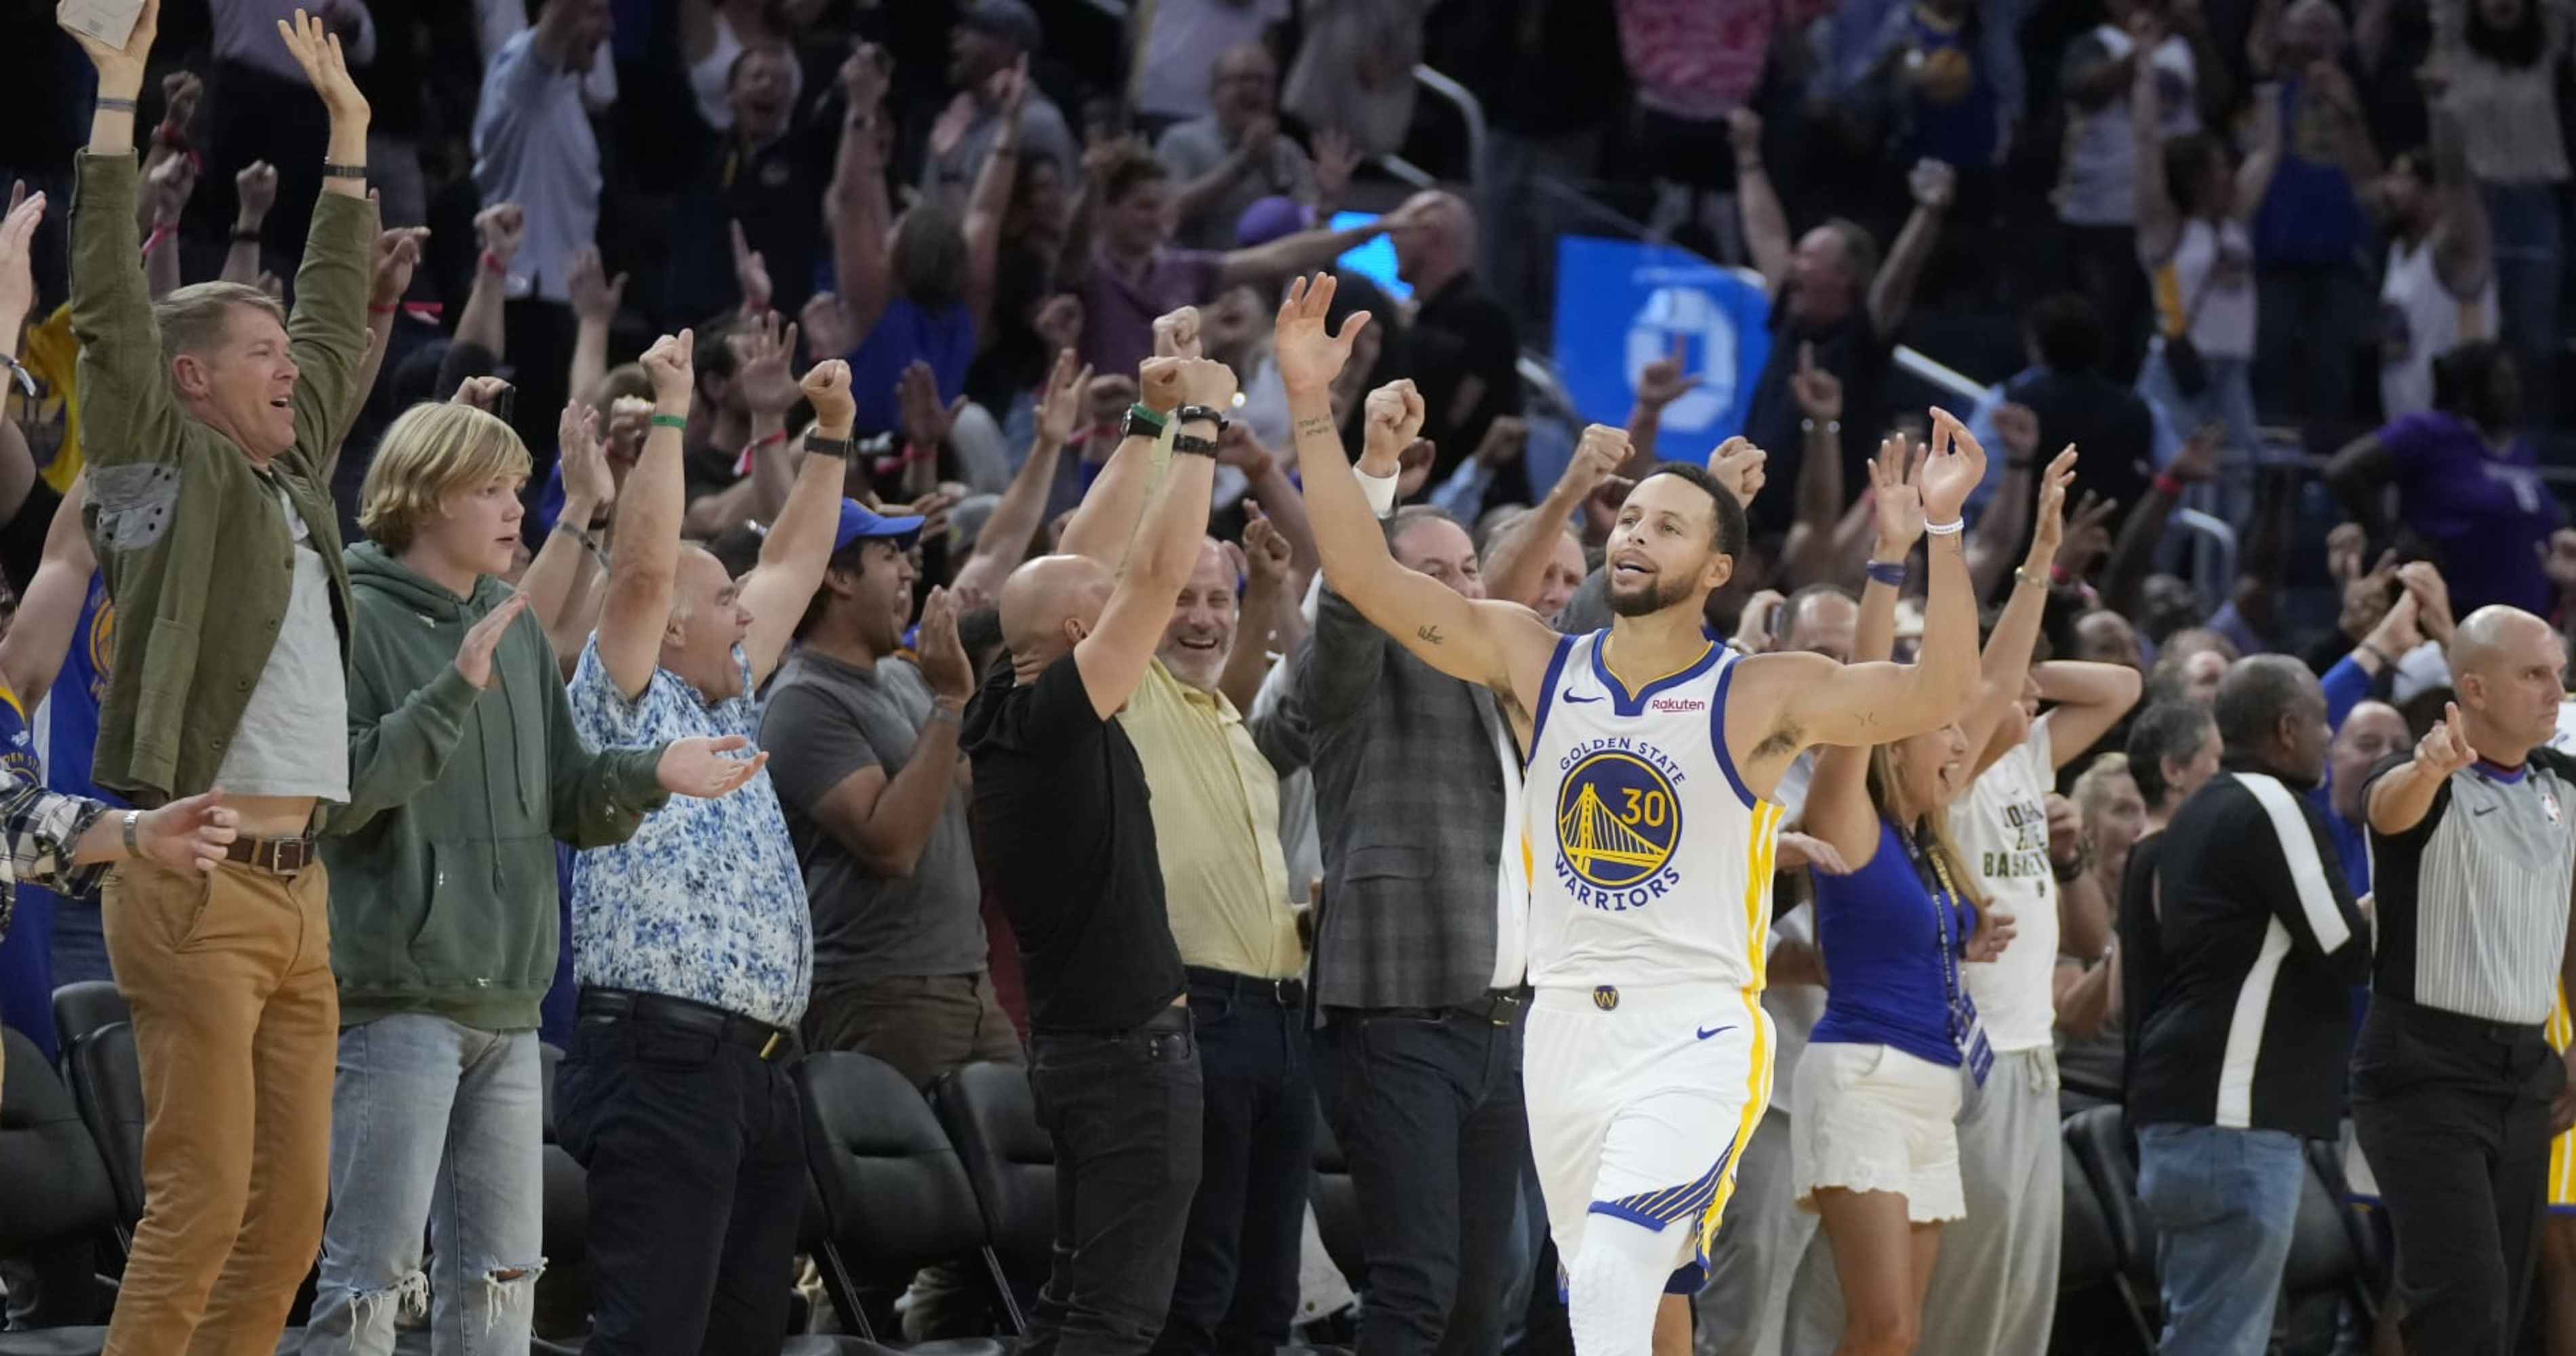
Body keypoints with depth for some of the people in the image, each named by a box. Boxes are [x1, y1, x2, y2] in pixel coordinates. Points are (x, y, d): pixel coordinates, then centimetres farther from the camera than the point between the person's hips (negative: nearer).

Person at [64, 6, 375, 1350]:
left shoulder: (291, 470, 18)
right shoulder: (167, 470, -1)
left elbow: (337, 317, 30)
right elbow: (107, 307, -9)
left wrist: (347, 127, 31)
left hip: (298, 888, 8)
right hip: (196, 884, -8)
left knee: (291, 1206, 4)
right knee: (201, 1200, -12)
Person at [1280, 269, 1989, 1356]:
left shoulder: (1762, 697, -4)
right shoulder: (1536, 665, 6)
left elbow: (1939, 694, -16)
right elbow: (1368, 577, 0)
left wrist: (1942, 529, -28)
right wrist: (1312, 408, -10)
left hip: (1697, 1034, -5)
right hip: (1566, 1021, 5)